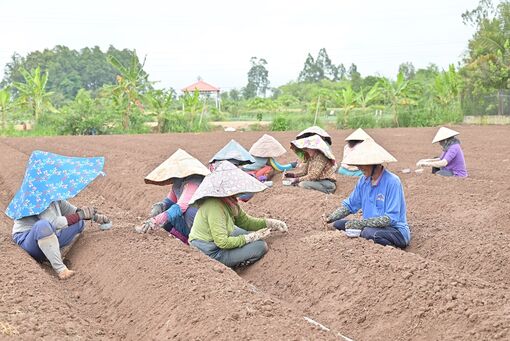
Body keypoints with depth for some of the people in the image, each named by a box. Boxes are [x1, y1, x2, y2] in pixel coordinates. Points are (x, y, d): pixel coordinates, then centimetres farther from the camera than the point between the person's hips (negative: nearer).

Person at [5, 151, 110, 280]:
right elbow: (54, 223, -29)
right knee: (43, 225, -39)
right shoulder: (39, 194, -20)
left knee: (79, 223, 2)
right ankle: (60, 269, -32)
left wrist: (95, 216, 4)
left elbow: (71, 210, 18)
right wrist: (80, 215, -21)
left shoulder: (54, 194, 7)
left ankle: (56, 256, -11)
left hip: (46, 239, 9)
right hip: (28, 241, -9)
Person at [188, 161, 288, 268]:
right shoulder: (214, 207, -28)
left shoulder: (230, 202, 1)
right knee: (260, 246, -13)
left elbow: (245, 221, 12)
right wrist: (252, 237, -22)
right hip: (210, 254, -10)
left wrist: (270, 223, 1)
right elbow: (222, 242, -29)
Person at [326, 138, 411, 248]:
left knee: (370, 232, -36)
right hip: (370, 226, 7)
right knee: (338, 224, -4)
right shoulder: (364, 180, 3)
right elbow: (350, 205, 14)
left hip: (396, 230, -7)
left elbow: (391, 218, -24)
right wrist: (330, 218, -3)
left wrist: (361, 223, -28)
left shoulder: (392, 182, -20)